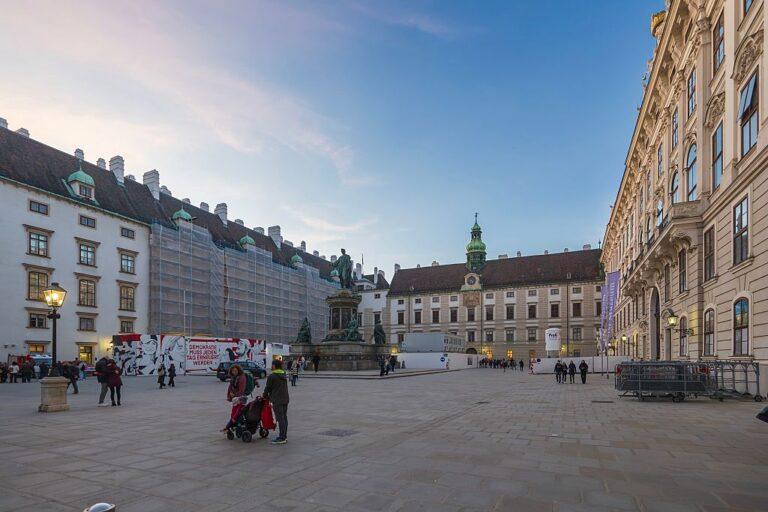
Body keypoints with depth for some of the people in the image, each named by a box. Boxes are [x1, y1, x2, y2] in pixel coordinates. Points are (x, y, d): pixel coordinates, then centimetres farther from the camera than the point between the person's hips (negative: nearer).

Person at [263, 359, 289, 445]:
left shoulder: (271, 376, -11)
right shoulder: (284, 375, 14)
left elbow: (268, 388, -6)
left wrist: (265, 396, 15)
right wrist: (270, 396, 24)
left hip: (277, 401, -8)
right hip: (285, 399, 8)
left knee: (280, 418, -6)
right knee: (284, 417, 13)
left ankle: (282, 438, -3)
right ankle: (284, 436, 20)